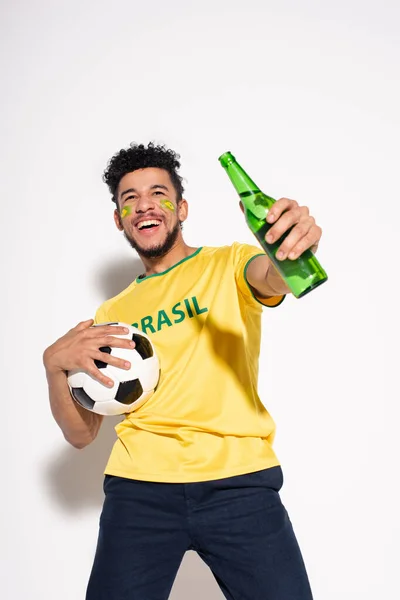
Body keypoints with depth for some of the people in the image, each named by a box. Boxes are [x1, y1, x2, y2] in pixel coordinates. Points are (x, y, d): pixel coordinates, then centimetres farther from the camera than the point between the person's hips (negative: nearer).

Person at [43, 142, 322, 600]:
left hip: (240, 480, -2)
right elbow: (81, 434, 14)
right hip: (139, 486, 3)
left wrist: (297, 243, -39)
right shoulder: (111, 314, 16)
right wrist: (55, 364, -5)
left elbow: (274, 277, -16)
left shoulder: (227, 265, 9)